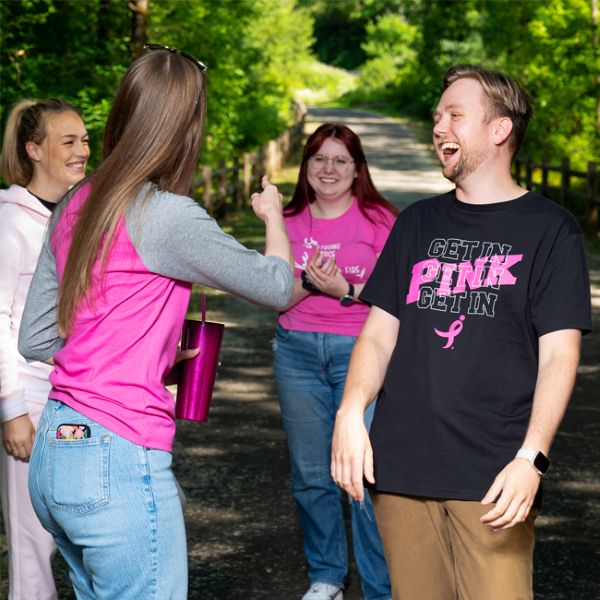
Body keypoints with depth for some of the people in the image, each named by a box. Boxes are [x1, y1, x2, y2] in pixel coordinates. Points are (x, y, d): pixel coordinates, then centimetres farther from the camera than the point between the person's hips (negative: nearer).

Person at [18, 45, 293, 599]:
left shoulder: (76, 206, 8)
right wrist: (273, 216, 17)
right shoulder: (165, 216, -15)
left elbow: (35, 339, 15)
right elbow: (277, 286, -3)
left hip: (54, 450, 8)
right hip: (118, 461, -8)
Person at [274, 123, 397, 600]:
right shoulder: (289, 222, 8)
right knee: (310, 474, 10)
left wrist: (348, 290, -18)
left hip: (362, 351, -4)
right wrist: (309, 282, -13)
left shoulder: (379, 220, -2)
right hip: (298, 349, 4)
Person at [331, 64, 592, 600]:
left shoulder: (549, 229, 2)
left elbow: (558, 355, -5)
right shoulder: (419, 222, 16)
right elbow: (379, 334, 13)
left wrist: (532, 458, -17)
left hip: (493, 476, -4)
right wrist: (350, 414, -4)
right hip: (400, 468, 4)